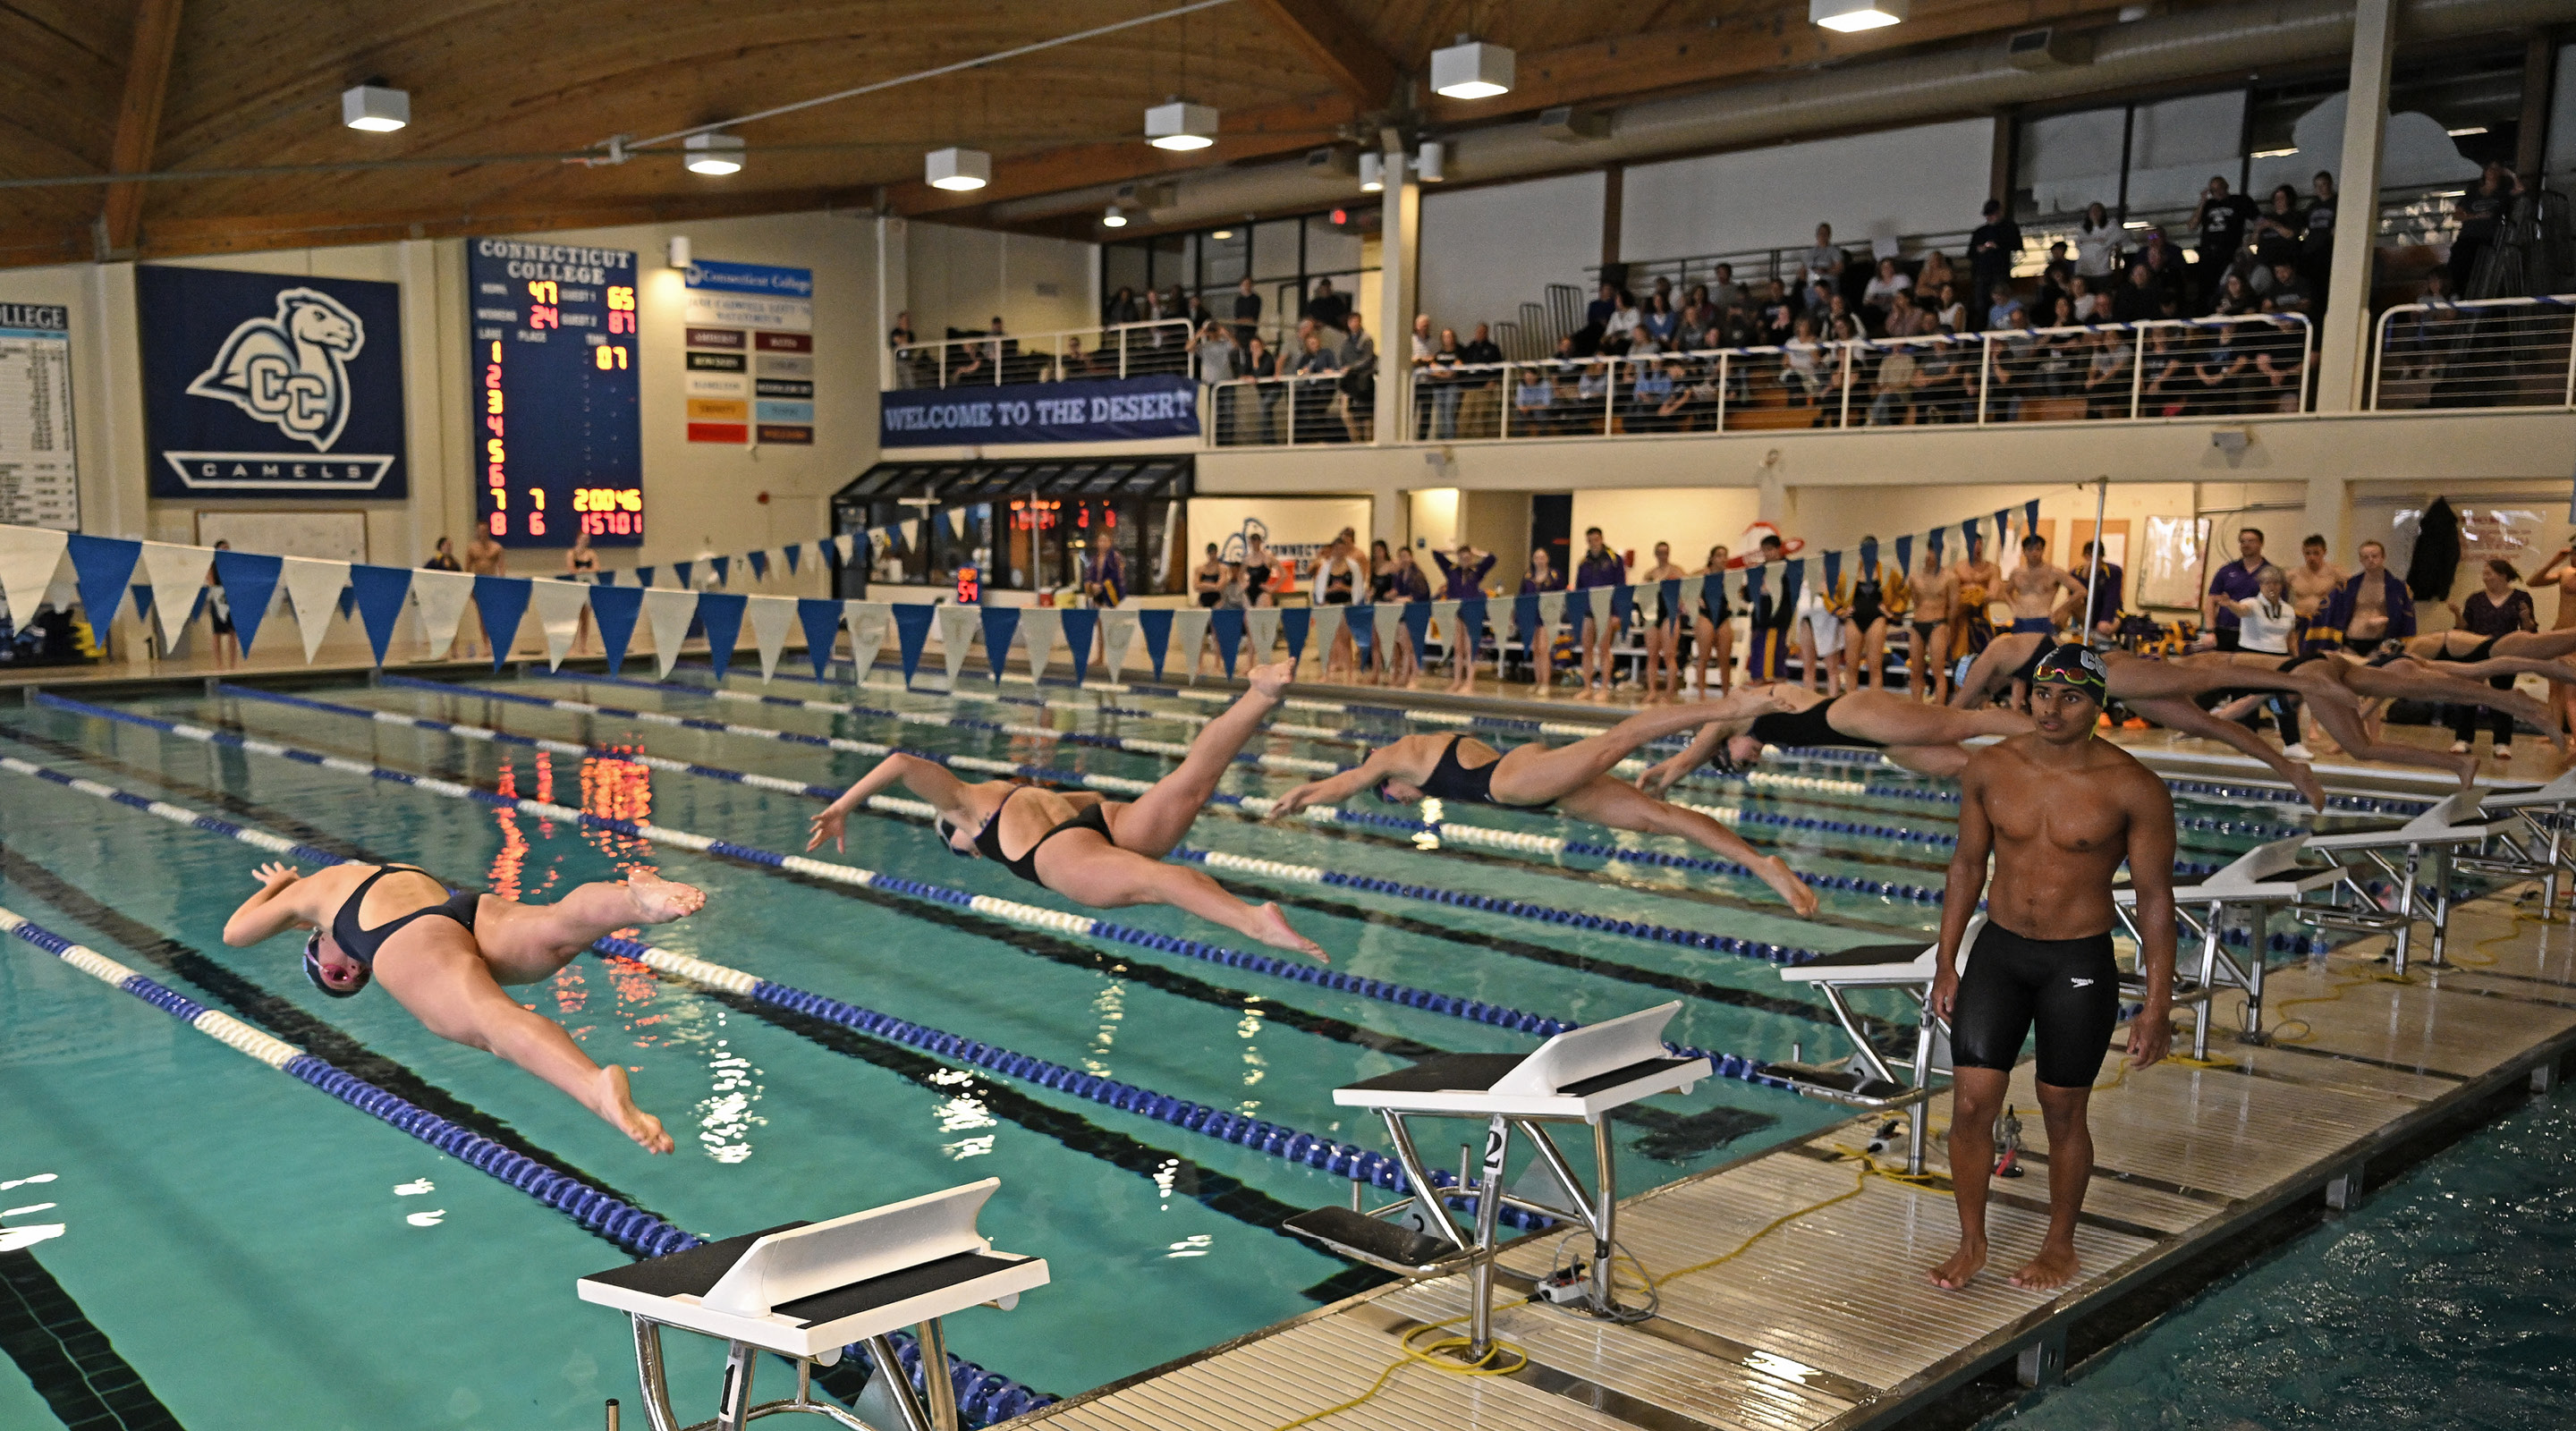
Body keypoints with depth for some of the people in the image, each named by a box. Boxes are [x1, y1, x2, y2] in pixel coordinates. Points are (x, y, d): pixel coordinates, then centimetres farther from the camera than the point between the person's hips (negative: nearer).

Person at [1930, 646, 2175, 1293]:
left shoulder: (2133, 788, -12)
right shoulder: (1989, 768, -3)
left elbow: (2154, 897, -7)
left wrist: (2158, 1007, -8)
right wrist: (1946, 963, 8)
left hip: (2080, 966, -2)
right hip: (1998, 951, 3)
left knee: (2063, 1113, 9)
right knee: (1970, 1104, 0)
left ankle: (2060, 1245, 31)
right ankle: (1971, 1242, 19)